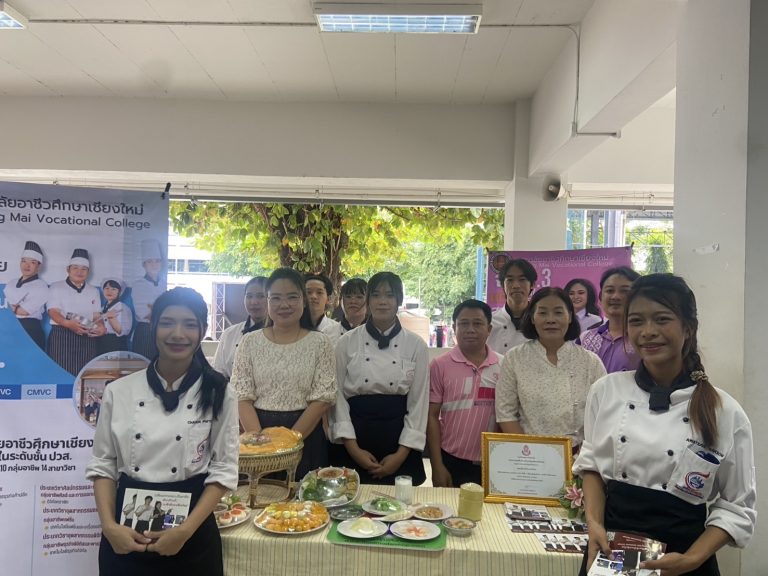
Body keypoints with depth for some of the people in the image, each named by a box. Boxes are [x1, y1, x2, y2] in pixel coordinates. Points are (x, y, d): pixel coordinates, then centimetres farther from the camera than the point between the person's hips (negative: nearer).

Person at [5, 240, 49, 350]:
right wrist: (17, 307, -3)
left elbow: (25, 311, -10)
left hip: (30, 330, -6)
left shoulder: (41, 286, -3)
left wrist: (10, 306, 5)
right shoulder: (10, 285, 20)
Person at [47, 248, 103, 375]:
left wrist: (101, 327, -13)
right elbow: (53, 312, -6)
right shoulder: (56, 287, 6)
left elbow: (97, 315, 11)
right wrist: (68, 323, -26)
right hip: (61, 335, -3)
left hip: (87, 338, 3)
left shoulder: (93, 291, 17)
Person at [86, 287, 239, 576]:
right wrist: (109, 526, -9)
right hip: (125, 535, 2)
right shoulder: (118, 391, -3)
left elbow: (224, 470, -7)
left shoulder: (218, 393, -8)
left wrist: (185, 530, -15)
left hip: (192, 536, -1)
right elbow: (102, 464, 3)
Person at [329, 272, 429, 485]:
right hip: (356, 437, 0)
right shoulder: (347, 342, -2)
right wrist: (353, 449, -8)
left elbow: (419, 401, -1)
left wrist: (401, 454, -7)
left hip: (399, 438, 0)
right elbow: (338, 395, -2)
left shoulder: (416, 345, -1)